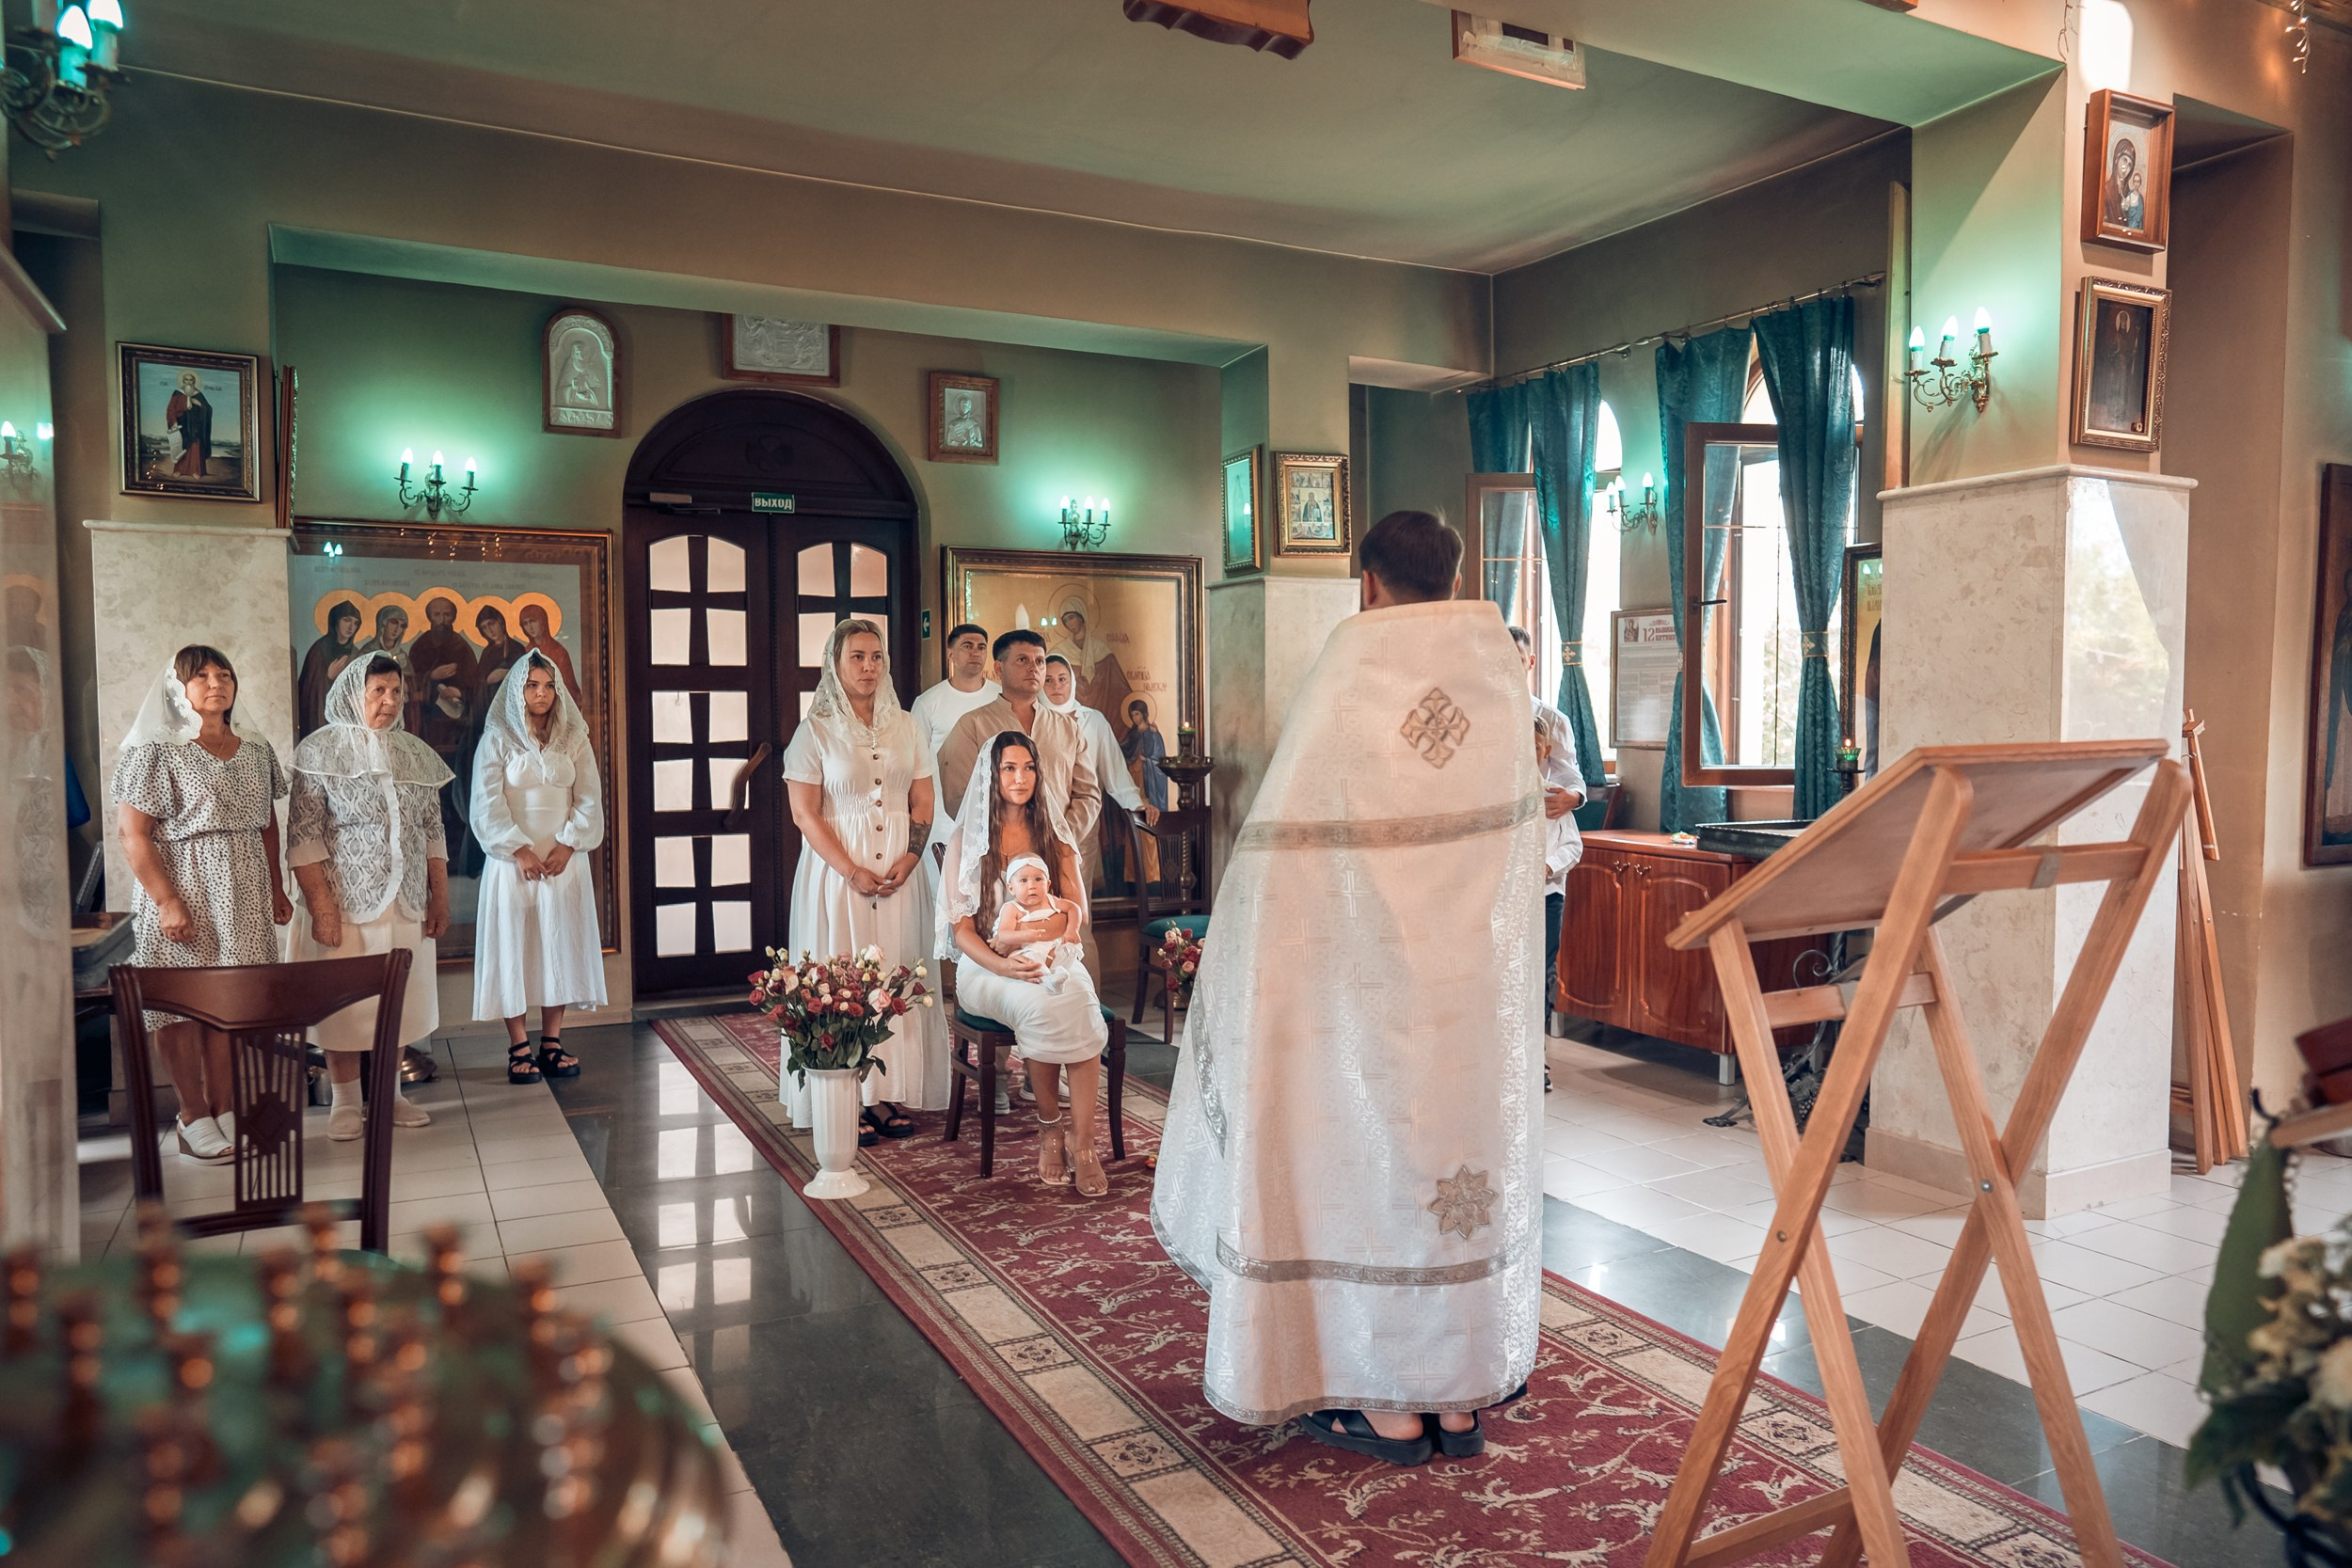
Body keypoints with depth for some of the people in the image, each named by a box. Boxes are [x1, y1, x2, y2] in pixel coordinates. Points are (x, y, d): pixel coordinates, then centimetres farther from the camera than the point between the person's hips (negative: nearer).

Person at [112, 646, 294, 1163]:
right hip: (183, 894, -5)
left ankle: (224, 1110, 13)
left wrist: (276, 888, 14)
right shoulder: (155, 753, -6)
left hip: (243, 898, 5)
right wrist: (167, 901, -17)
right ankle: (193, 1117, 9)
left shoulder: (256, 751, 12)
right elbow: (133, 833, -11)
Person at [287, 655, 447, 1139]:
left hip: (405, 903, 4)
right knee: (345, 1002, 3)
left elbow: (433, 831, 12)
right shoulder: (320, 751, -5)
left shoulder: (415, 753, 9)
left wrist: (440, 895, 8)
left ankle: (388, 1093, 21)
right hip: (346, 902, -4)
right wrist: (320, 904, -16)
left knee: (398, 999, 9)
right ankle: (345, 1102, 15)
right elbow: (303, 836, -10)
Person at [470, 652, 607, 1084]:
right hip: (512, 861, -2)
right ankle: (519, 1048, 3)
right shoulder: (497, 738, 1)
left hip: (565, 860, 2)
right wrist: (519, 850, -12)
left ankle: (552, 1042, 9)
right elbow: (487, 803, -5)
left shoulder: (574, 738, 8)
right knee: (513, 947, -1)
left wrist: (567, 845, -8)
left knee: (561, 945, 2)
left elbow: (590, 798, 4)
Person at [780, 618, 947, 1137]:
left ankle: (891, 1095, 10)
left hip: (900, 872, 4)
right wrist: (853, 873, -15)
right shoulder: (816, 729, -2)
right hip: (838, 870, -3)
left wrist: (907, 861, -8)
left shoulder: (904, 726, 10)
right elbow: (804, 813, -7)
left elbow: (924, 803, 9)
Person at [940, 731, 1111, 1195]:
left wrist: (1021, 938, -12)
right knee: (1041, 1006, -35)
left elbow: (1077, 915, 7)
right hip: (986, 967, -2)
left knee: (1082, 1005, -33)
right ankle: (1050, 1127, -17)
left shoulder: (1055, 838, 15)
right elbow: (961, 927, 0)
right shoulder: (966, 839, 7)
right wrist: (1002, 965, -20)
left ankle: (1083, 1142, -31)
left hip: (1052, 960, 2)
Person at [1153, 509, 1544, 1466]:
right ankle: (1463, 1394, 25)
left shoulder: (1349, 671, -13)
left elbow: (1290, 840, -13)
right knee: (1468, 1146, 13)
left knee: (1372, 1156, 5)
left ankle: (1388, 1402, 16)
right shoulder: (1497, 658, 3)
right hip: (1479, 976, 6)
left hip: (1373, 975, -5)